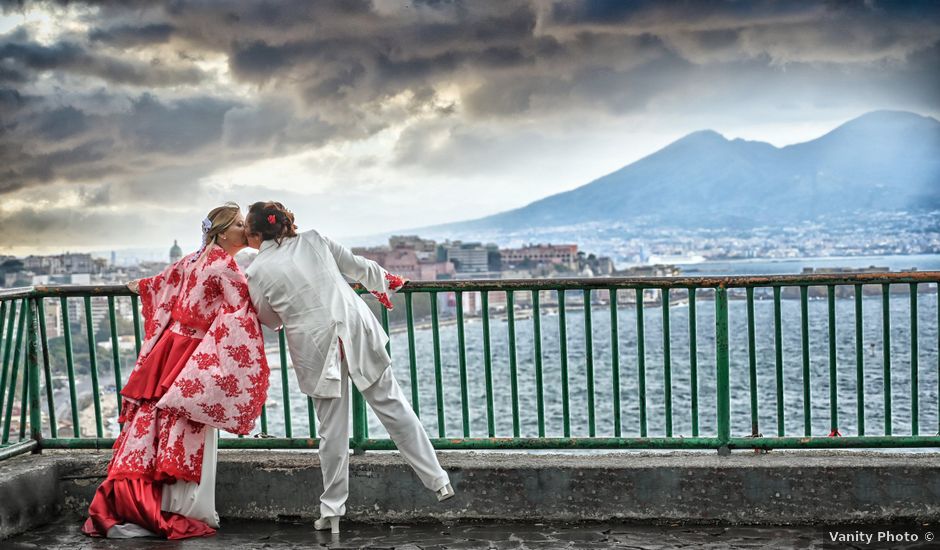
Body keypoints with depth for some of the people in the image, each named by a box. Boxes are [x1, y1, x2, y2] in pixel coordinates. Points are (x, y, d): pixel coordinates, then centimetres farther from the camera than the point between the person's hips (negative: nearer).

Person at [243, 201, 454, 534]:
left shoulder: (257, 272, -1)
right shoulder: (312, 239, 5)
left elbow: (270, 321, 11)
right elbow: (355, 265, 15)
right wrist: (383, 280, 32)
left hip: (315, 349, -2)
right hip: (356, 330, 2)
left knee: (332, 430, 9)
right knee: (391, 405, 10)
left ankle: (332, 510, 16)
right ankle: (437, 479, 13)